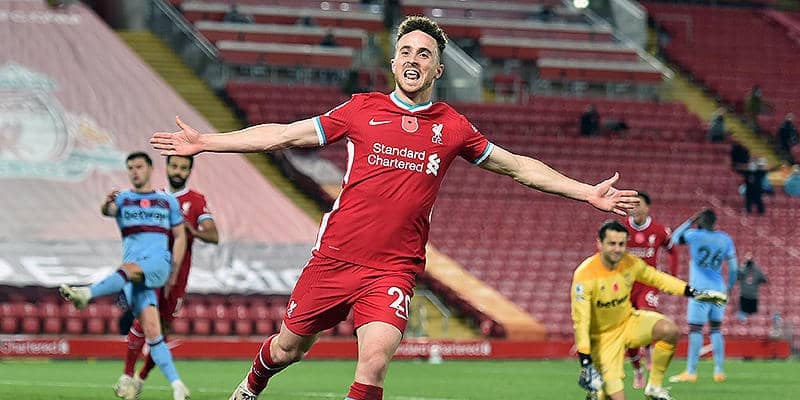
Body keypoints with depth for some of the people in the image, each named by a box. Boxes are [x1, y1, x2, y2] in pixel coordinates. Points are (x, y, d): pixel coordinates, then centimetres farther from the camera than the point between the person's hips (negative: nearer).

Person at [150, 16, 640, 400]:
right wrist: (206, 142, 4)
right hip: (334, 258, 1)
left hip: (394, 269, -1)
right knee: (289, 347, 14)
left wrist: (589, 192, 11)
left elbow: (519, 167, 14)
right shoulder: (363, 109, 3)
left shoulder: (453, 128, 4)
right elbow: (285, 134, 7)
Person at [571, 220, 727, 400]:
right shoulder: (585, 275, -27)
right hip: (603, 336, -4)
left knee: (670, 330, -24)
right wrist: (586, 364, -28)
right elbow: (580, 321, -25)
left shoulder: (630, 263, -12)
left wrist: (695, 293, 1)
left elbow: (658, 278, 7)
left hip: (628, 321, 5)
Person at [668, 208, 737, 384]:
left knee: (695, 330, -4)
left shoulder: (694, 235, -7)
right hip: (718, 290, 5)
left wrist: (690, 221, 15)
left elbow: (675, 238, 11)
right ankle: (719, 371, 9)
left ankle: (691, 372, -5)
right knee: (716, 330, 11)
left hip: (700, 290, -5)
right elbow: (733, 266, 7)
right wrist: (730, 286, 18)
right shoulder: (725, 239, 5)